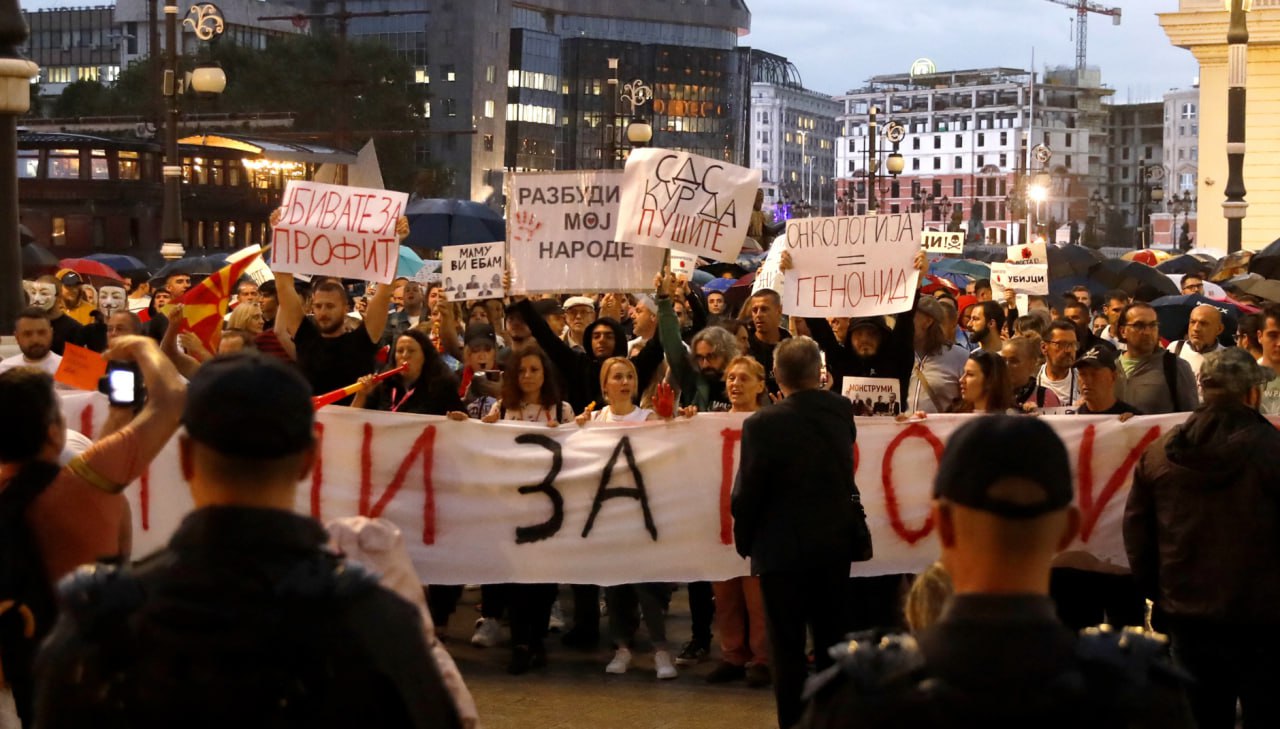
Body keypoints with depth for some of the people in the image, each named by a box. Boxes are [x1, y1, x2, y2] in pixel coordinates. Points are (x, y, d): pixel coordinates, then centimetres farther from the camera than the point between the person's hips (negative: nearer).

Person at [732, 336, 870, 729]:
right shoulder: (842, 411, -3)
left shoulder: (762, 424, -18)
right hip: (836, 544, 5)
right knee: (833, 644, 14)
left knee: (788, 649, 4)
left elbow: (747, 492, -13)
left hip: (783, 549, -5)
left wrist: (744, 539, 4)